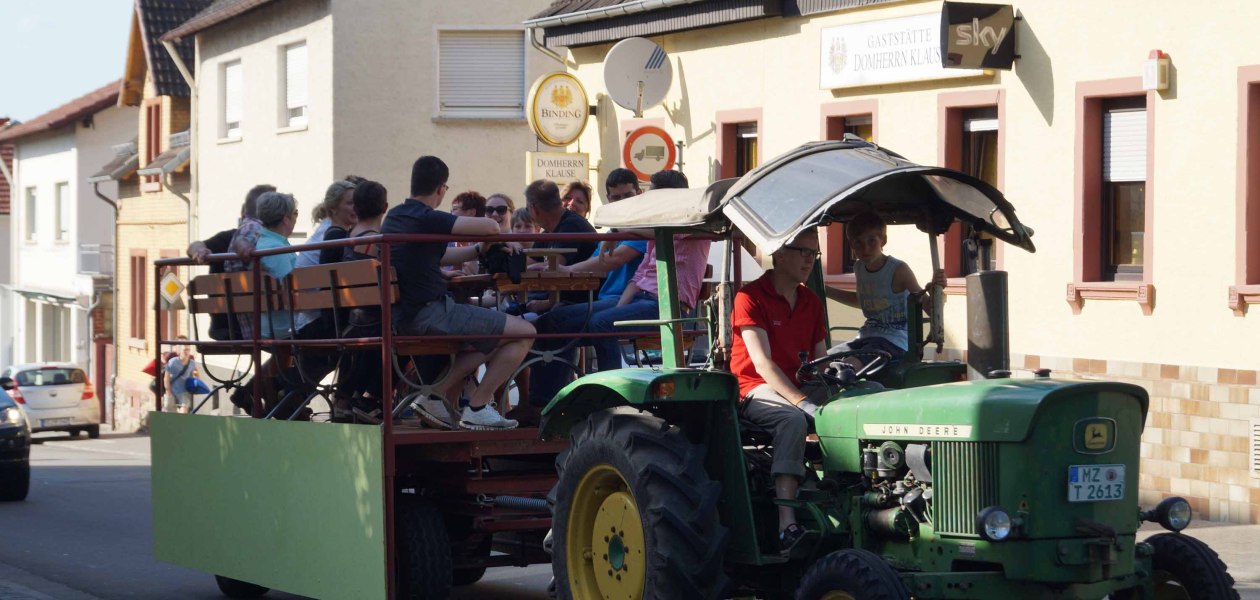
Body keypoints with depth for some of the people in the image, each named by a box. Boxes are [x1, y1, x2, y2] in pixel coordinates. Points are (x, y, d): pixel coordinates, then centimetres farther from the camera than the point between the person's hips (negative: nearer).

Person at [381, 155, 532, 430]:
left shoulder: (393, 217, 14)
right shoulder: (427, 219, -15)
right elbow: (489, 226, -22)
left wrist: (481, 249, 13)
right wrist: (492, 237, 2)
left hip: (403, 319, 10)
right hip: (430, 314, -10)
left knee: (493, 338, 27)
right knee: (524, 332, -5)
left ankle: (436, 395, 16)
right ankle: (477, 407, -1)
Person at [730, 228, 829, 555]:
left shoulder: (811, 302, 16)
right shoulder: (750, 297, -7)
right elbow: (762, 363, -16)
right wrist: (801, 401, -26)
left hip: (797, 388, 7)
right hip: (758, 390, -7)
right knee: (793, 420, -40)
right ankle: (787, 524, -50)